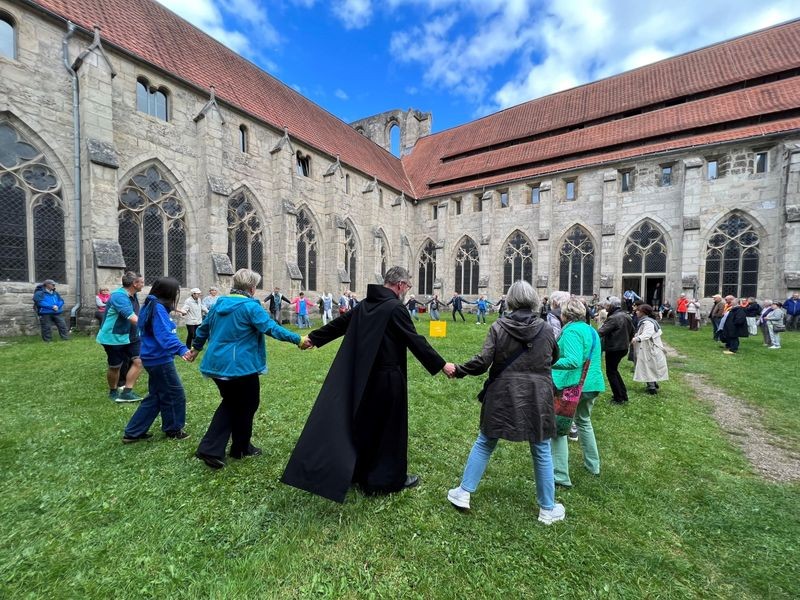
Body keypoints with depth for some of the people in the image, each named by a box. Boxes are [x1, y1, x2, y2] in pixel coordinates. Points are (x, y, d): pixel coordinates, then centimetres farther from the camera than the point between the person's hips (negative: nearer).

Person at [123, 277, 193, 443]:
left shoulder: (151, 306, 11)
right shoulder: (158, 308, -20)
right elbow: (164, 335, -30)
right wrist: (181, 349, -38)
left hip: (154, 358, 10)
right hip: (160, 359, -10)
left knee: (156, 396, 19)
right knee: (175, 393, 6)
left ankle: (133, 433, 26)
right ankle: (173, 429, 22)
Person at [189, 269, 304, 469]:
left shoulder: (220, 303, 8)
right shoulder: (250, 306, -16)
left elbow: (204, 327, 19)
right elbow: (272, 328, -22)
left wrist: (196, 348, 34)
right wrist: (298, 339, -19)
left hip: (217, 364, 8)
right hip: (240, 366, -8)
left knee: (231, 403, 23)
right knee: (247, 405, 13)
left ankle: (211, 449, 15)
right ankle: (241, 448, 30)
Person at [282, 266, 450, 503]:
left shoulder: (366, 304, 5)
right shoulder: (395, 307, -18)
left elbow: (339, 323, 14)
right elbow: (415, 340, -20)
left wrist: (313, 338, 27)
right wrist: (441, 365, -12)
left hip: (363, 375, 7)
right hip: (388, 377, -7)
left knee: (363, 423, 20)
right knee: (390, 427, 9)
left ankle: (358, 472, 35)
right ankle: (390, 478, 26)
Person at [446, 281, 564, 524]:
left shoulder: (499, 326, -9)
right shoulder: (545, 329, -1)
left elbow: (483, 362, -15)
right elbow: (554, 358, 16)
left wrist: (458, 370, -1)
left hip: (502, 397, -1)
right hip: (538, 399, 1)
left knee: (484, 443, 15)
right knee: (542, 452, 17)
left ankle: (463, 493, 25)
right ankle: (548, 509, 33)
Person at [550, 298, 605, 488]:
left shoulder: (571, 331, -17)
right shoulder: (592, 330, 11)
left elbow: (573, 361, -28)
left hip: (572, 385, -9)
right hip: (591, 384, 9)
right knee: (584, 421, 28)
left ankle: (561, 475, 3)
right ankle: (593, 465, 42)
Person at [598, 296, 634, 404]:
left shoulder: (613, 318, -22)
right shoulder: (626, 316, 8)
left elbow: (601, 332, -28)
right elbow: (632, 331, 21)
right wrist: (627, 341, 30)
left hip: (614, 349, -9)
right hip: (623, 347, 9)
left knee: (611, 372, 2)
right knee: (614, 370, 21)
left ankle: (619, 398, 6)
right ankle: (623, 394, 27)